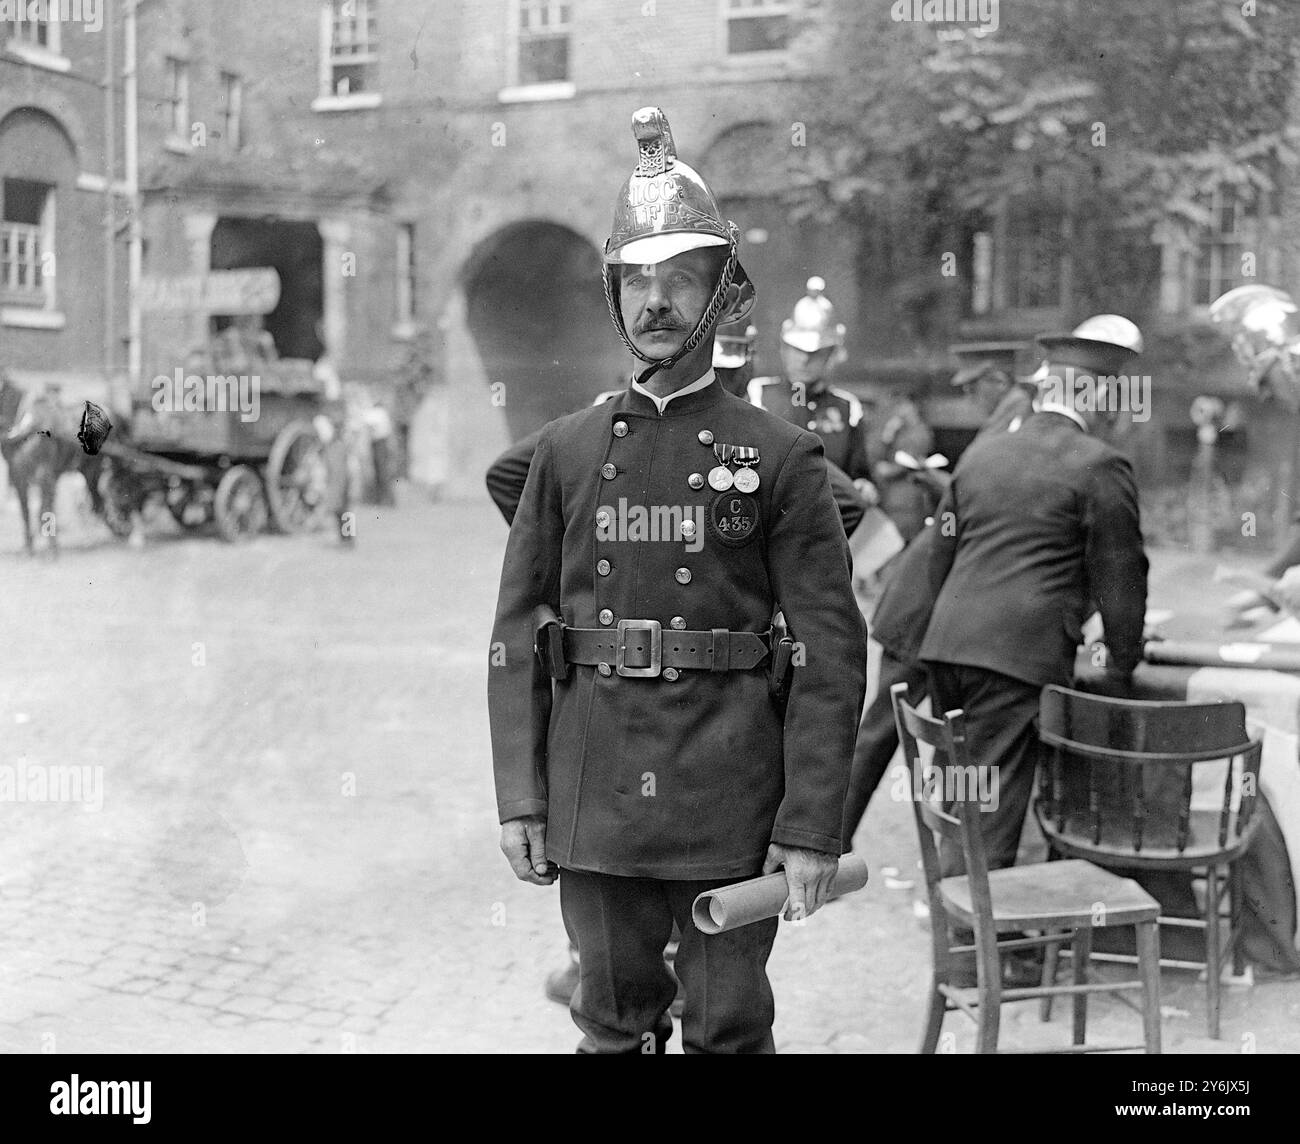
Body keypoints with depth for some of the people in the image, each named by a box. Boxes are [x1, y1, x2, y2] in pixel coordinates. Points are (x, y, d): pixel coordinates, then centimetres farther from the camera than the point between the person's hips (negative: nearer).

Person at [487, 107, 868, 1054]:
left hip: (729, 813, -2)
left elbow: (833, 650, -6)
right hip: (594, 810, 3)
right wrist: (520, 798, 0)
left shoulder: (781, 457, -3)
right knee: (614, 1028, 15)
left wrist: (812, 828, -10)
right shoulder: (567, 450, 6)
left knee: (729, 1030, 9)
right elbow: (519, 637, 5)